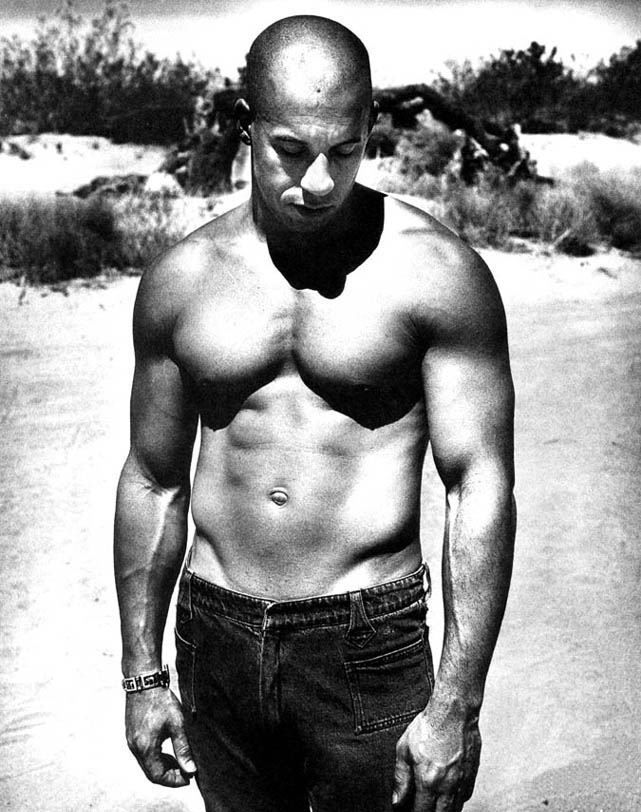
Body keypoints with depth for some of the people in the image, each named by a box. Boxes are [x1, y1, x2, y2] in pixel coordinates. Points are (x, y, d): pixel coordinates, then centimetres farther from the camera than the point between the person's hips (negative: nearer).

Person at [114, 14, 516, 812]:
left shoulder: (436, 272, -9)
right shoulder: (181, 278, 1)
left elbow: (481, 486, -9)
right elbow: (152, 480, 8)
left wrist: (457, 702, -13)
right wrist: (143, 676, 8)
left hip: (369, 647, -3)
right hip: (214, 640, 3)